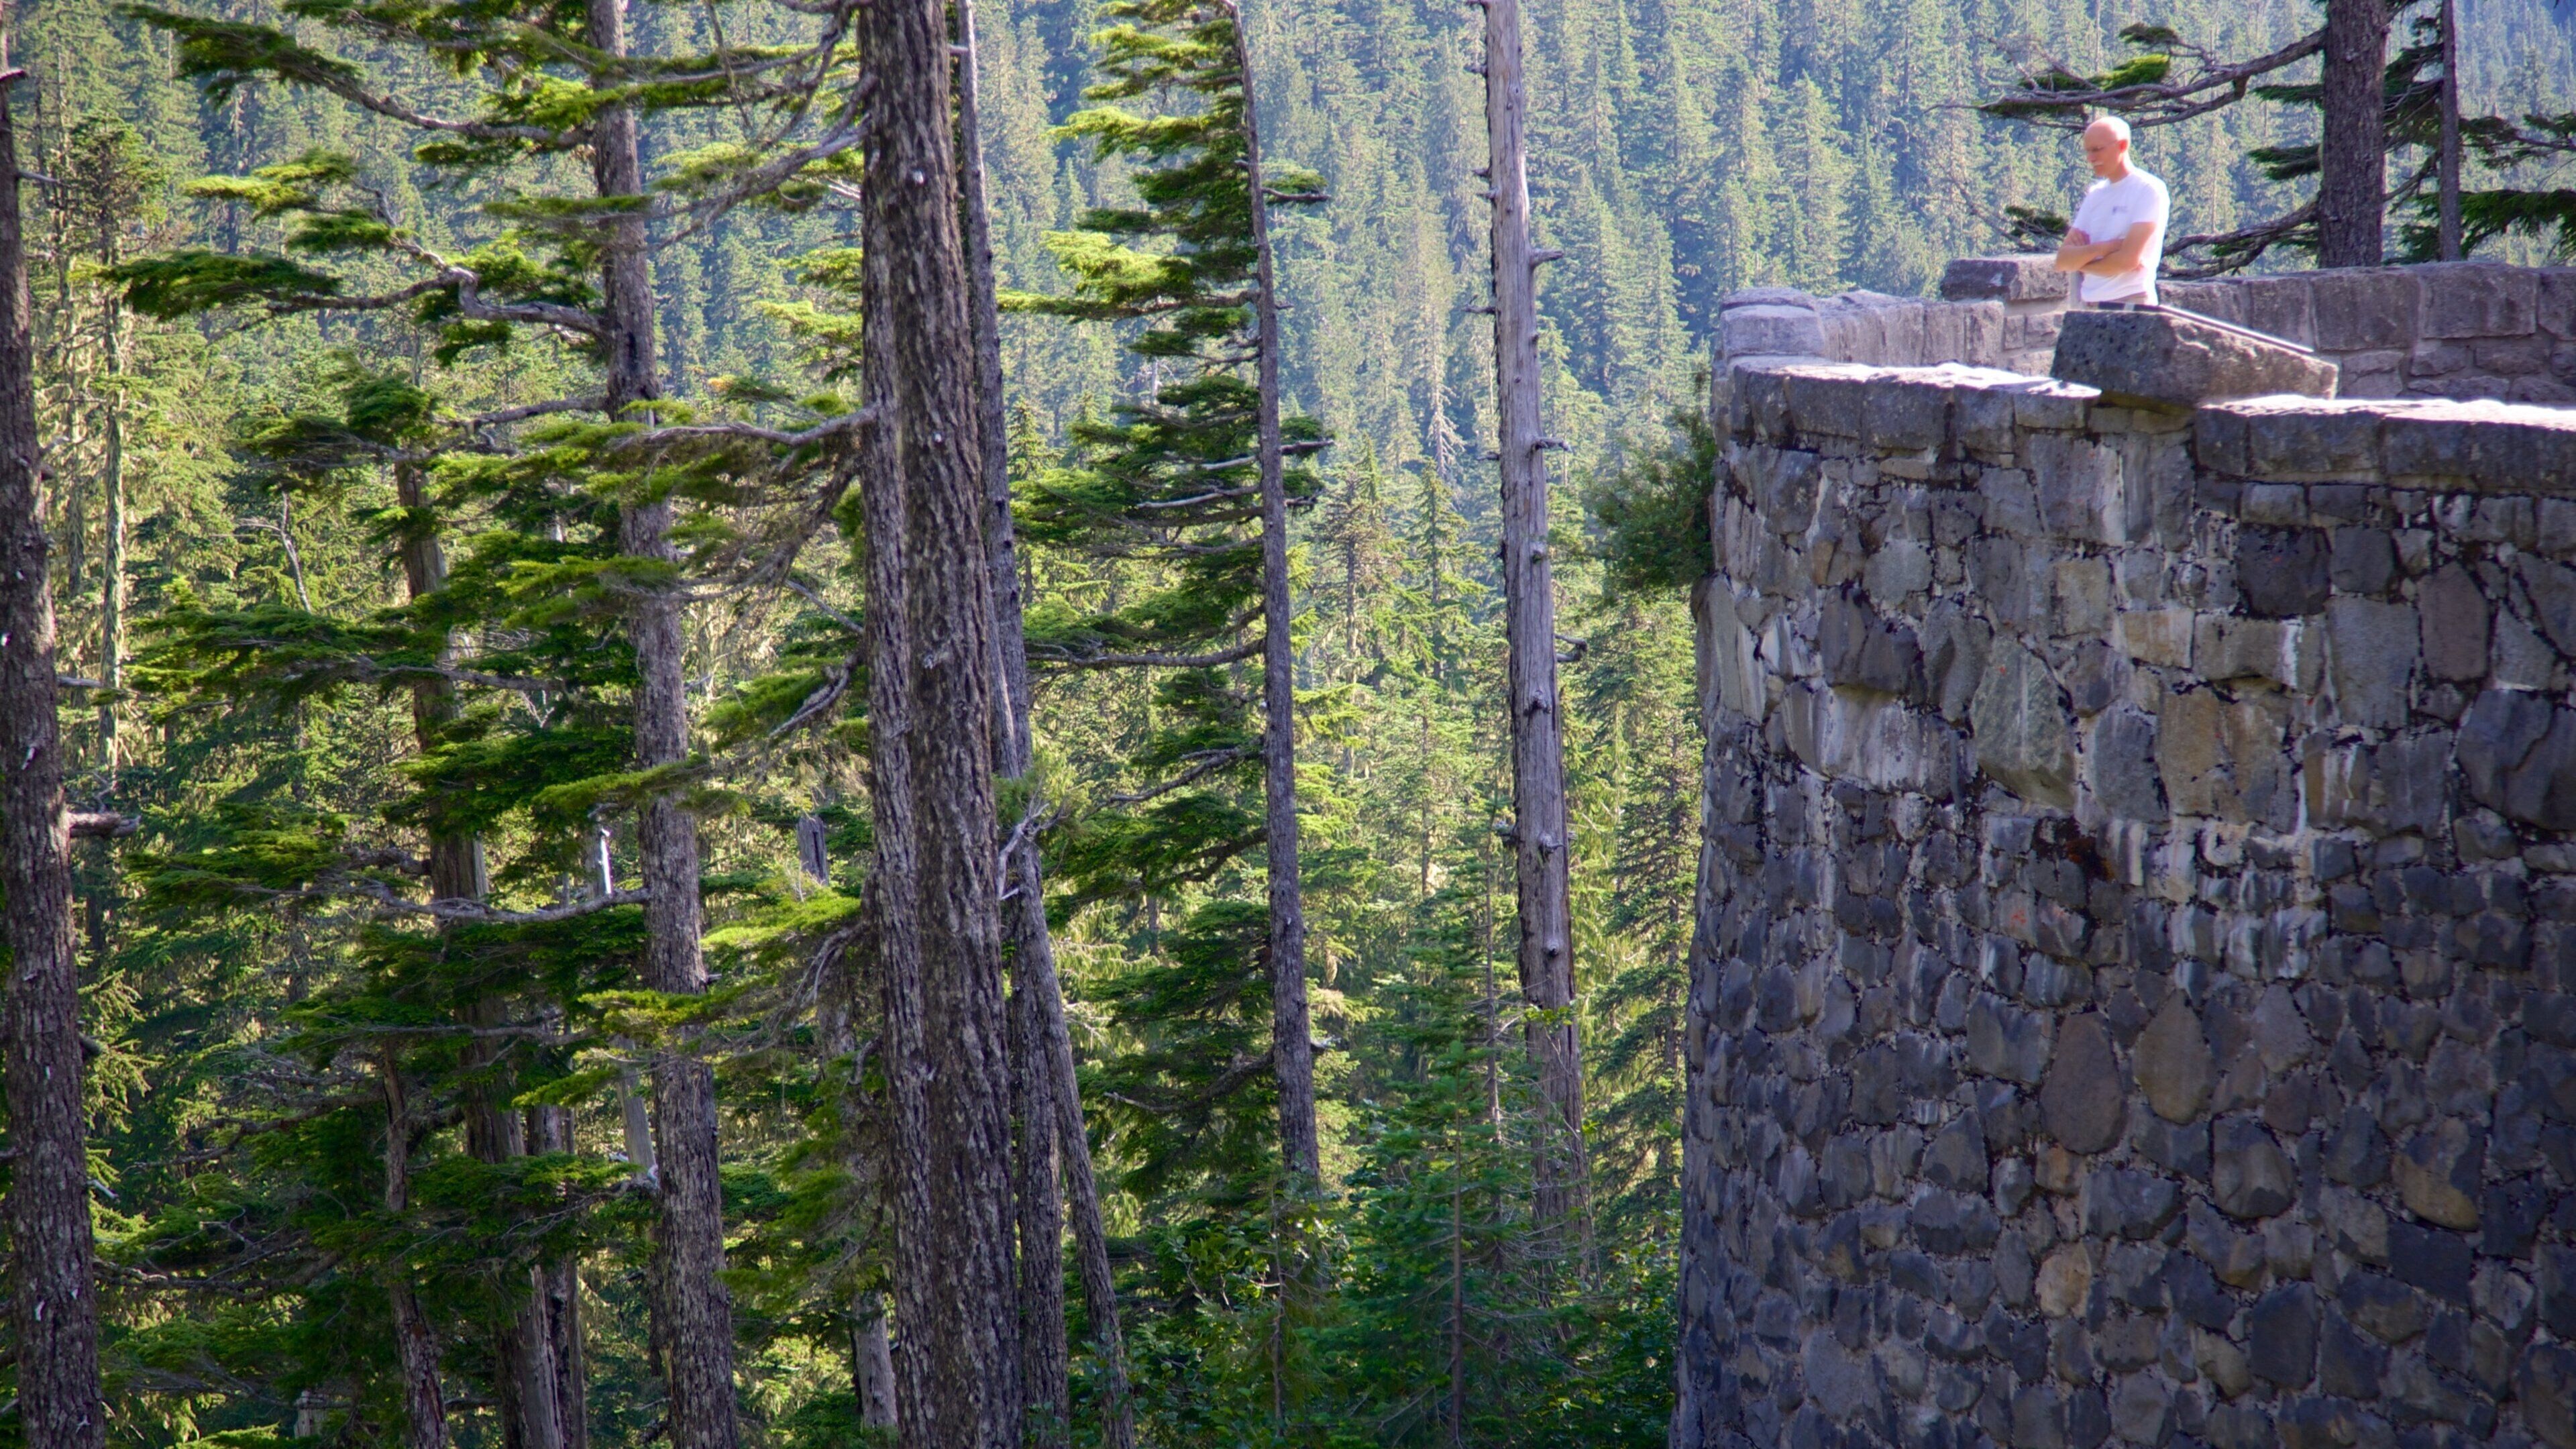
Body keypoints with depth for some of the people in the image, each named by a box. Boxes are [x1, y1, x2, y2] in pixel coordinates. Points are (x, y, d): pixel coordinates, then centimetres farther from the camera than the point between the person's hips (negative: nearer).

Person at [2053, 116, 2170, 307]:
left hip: (2131, 307, -7)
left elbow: (2128, 259, -15)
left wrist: (2081, 261, 0)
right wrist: (2103, 248, -12)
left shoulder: (2148, 189, -5)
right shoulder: (2095, 194, 16)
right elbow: (2062, 261, 7)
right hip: (2091, 309, 7)